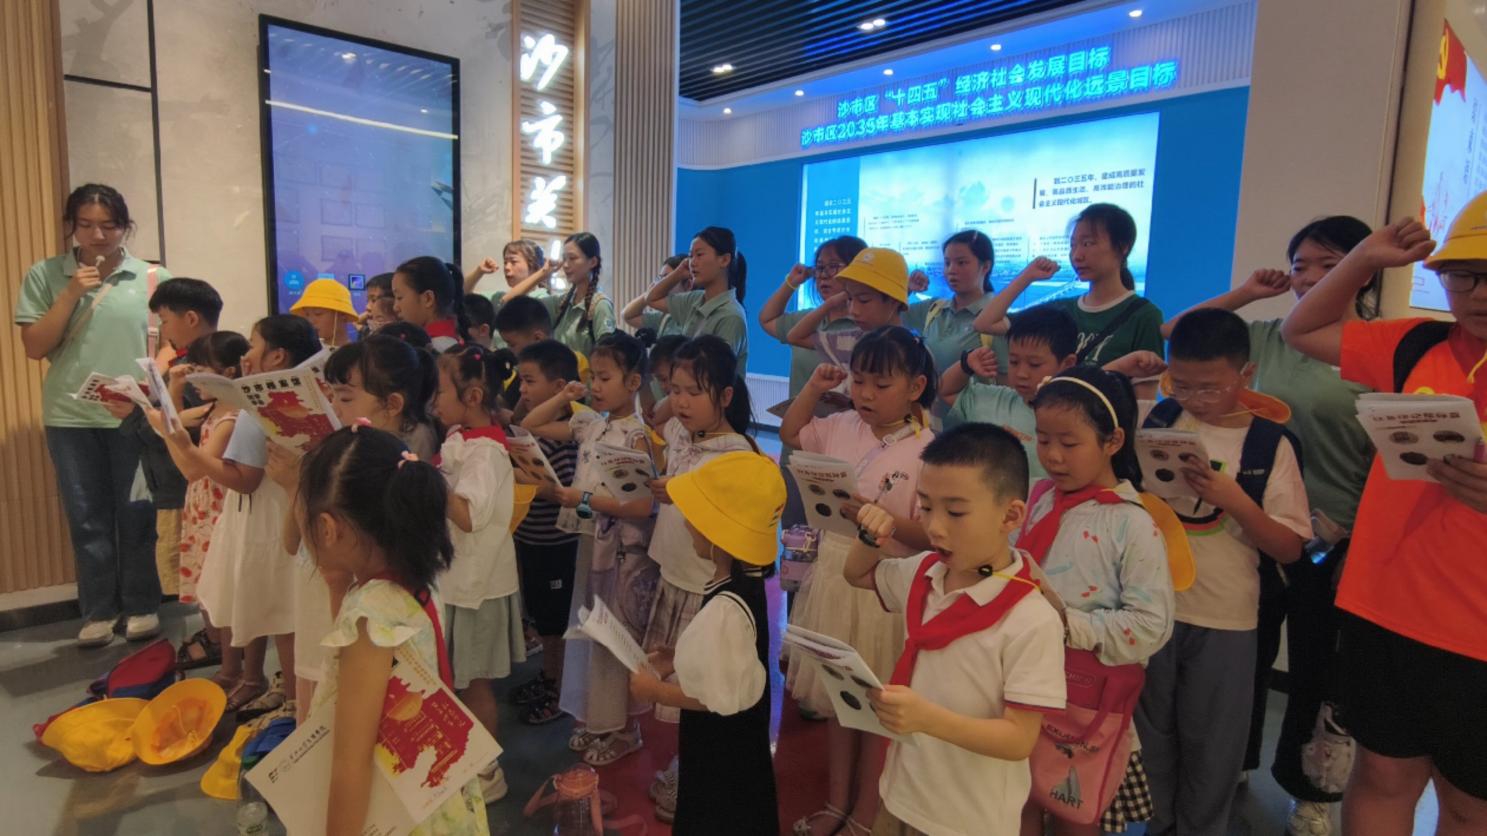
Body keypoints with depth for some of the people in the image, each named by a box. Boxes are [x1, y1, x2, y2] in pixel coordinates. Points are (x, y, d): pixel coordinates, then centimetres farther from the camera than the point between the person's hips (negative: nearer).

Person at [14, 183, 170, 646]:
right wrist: (71, 294, -12)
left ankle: (141, 605, 21)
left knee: (136, 514, 7)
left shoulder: (154, 278, -1)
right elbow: (34, 347, -2)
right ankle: (99, 610, 21)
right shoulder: (44, 275, 2)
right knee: (87, 517, 9)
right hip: (70, 417, 1)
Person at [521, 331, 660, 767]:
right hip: (590, 542, 7)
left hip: (624, 550, -7)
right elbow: (530, 426, 12)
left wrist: (582, 498, -23)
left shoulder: (637, 435, -17)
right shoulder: (588, 424, 3)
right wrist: (564, 397, 0)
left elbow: (641, 506, -24)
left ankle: (621, 727, 26)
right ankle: (595, 717, 35)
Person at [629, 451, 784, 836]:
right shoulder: (745, 579, -6)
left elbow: (723, 699, -27)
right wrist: (676, 660, 1)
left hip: (722, 753, -8)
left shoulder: (726, 608, -34)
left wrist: (656, 691, -17)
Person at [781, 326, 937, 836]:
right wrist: (814, 387, 7)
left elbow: (931, 535, -16)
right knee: (836, 696, 20)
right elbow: (790, 434, 19)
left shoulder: (927, 450, -16)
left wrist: (877, 516, -29)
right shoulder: (842, 428, 1)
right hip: (833, 578, 6)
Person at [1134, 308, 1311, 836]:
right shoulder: (1157, 420, -3)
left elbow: (1289, 549, -7)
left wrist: (1235, 500, -24)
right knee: (1149, 730, 18)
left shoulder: (1270, 444, -8)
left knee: (1212, 741, 15)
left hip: (1224, 619, -2)